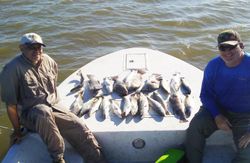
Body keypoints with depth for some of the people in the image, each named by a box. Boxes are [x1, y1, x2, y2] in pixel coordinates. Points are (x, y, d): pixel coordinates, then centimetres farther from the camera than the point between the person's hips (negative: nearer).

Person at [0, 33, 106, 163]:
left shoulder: (48, 61, 4)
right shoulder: (13, 69, -14)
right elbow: (11, 105, -12)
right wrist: (17, 131, -8)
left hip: (54, 107, 5)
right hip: (29, 113, -5)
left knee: (80, 129, -13)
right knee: (43, 111, -39)